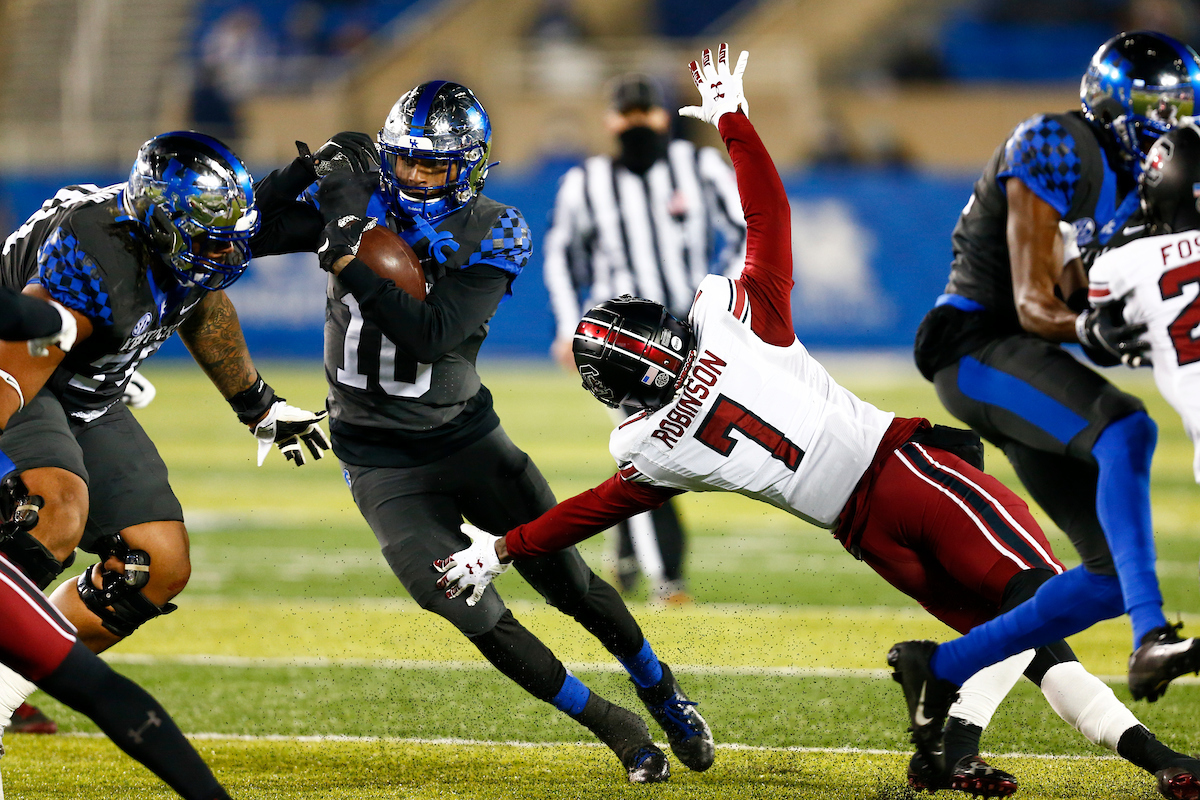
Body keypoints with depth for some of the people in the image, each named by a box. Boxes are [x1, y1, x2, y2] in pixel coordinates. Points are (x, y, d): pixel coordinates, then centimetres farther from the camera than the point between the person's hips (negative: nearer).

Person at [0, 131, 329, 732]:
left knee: (160, 566, 0)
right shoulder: (95, 269, -35)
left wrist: (259, 406, 26)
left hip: (87, 401, 9)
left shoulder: (190, 240, -9)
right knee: (60, 510, -36)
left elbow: (202, 309, 16)